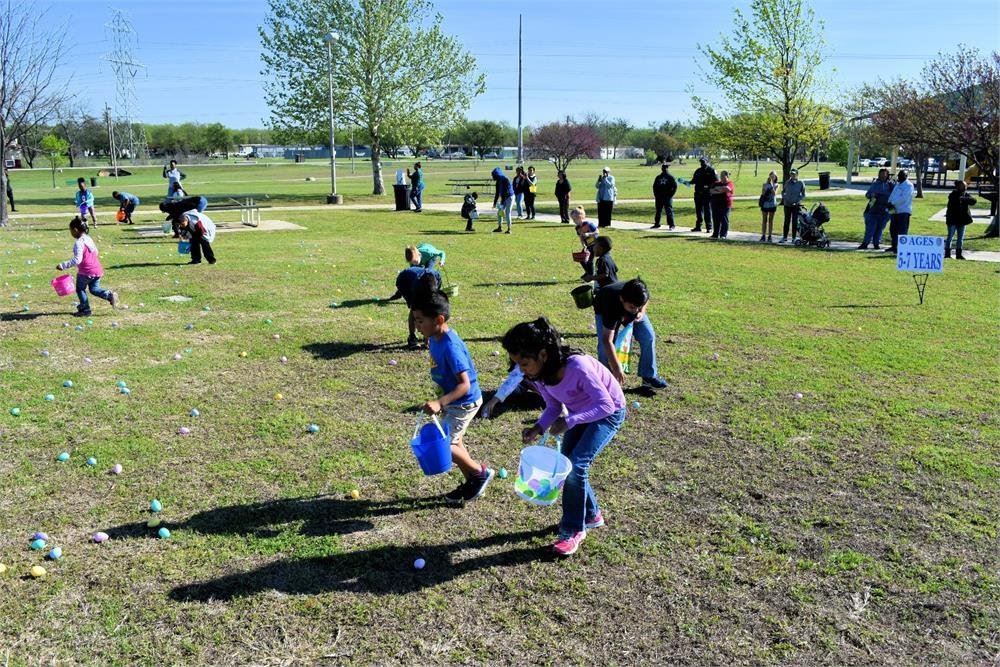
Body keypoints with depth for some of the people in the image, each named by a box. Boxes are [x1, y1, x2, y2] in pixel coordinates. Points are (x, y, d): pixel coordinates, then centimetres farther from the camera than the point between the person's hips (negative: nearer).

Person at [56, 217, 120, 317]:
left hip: (86, 272, -8)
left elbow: (77, 260, -24)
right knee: (94, 289, 17)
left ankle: (85, 310, 14)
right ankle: (110, 295, -5)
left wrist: (63, 265, -20)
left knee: (80, 289, 11)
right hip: (97, 270, 8)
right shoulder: (89, 238, 9)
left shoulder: (79, 243, -18)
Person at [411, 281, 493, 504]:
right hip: (452, 400, 9)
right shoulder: (435, 338, -3)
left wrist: (440, 402, -41)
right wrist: (442, 401, 19)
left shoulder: (450, 346, -31)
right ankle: (471, 483, 34)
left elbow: (464, 385, -31)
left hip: (465, 402, -9)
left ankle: (481, 472, 14)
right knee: (454, 441, 17)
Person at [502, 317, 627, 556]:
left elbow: (605, 405, -34)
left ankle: (573, 530, 1)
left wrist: (568, 422, -38)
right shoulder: (538, 374, -15)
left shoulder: (577, 366, -38)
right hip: (579, 413, 7)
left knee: (576, 465, -15)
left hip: (609, 412, -7)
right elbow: (554, 407, -3)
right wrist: (537, 429, -21)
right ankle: (591, 515, 29)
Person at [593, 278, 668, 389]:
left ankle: (649, 376, 4)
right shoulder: (611, 304, -47)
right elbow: (607, 340, -44)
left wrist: (642, 312, -25)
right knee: (604, 346, -21)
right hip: (604, 310, -4)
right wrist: (616, 367, -44)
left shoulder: (641, 294, -36)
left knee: (649, 337, -10)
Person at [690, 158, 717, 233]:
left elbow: (716, 182, -7)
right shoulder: (698, 171, 16)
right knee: (698, 210, 10)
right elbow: (694, 180, 19)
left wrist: (708, 186, -21)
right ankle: (698, 226, 19)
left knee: (708, 211, -4)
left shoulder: (711, 170, -1)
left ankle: (709, 227, 0)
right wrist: (688, 182, -1)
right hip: (698, 193, 5)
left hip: (708, 194, -5)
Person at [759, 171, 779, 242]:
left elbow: (774, 193, -15)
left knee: (771, 220, 4)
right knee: (764, 220, 4)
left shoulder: (776, 185, 1)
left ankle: (769, 236, 8)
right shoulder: (765, 184, 3)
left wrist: (771, 184, -15)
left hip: (772, 205, -1)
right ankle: (763, 236, 8)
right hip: (765, 204, 1)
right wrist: (766, 184, -14)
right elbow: (762, 193, -7)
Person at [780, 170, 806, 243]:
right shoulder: (788, 183, 5)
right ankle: (784, 237, 9)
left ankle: (794, 238, 8)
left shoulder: (801, 183, -1)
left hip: (796, 205, -2)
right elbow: (783, 191, 18)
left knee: (795, 222, 1)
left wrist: (798, 201, -11)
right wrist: (783, 198, 2)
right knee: (787, 221, 4)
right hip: (787, 205, 2)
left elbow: (803, 195, 2)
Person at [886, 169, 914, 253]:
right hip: (895, 211, 9)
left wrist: (892, 203, -18)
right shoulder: (897, 185, 19)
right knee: (893, 229, 14)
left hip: (904, 211, -9)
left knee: (902, 231, -10)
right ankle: (894, 246, 25)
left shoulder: (909, 185, -8)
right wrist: (890, 203, -5)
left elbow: (903, 198, -18)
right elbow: (892, 196, 16)